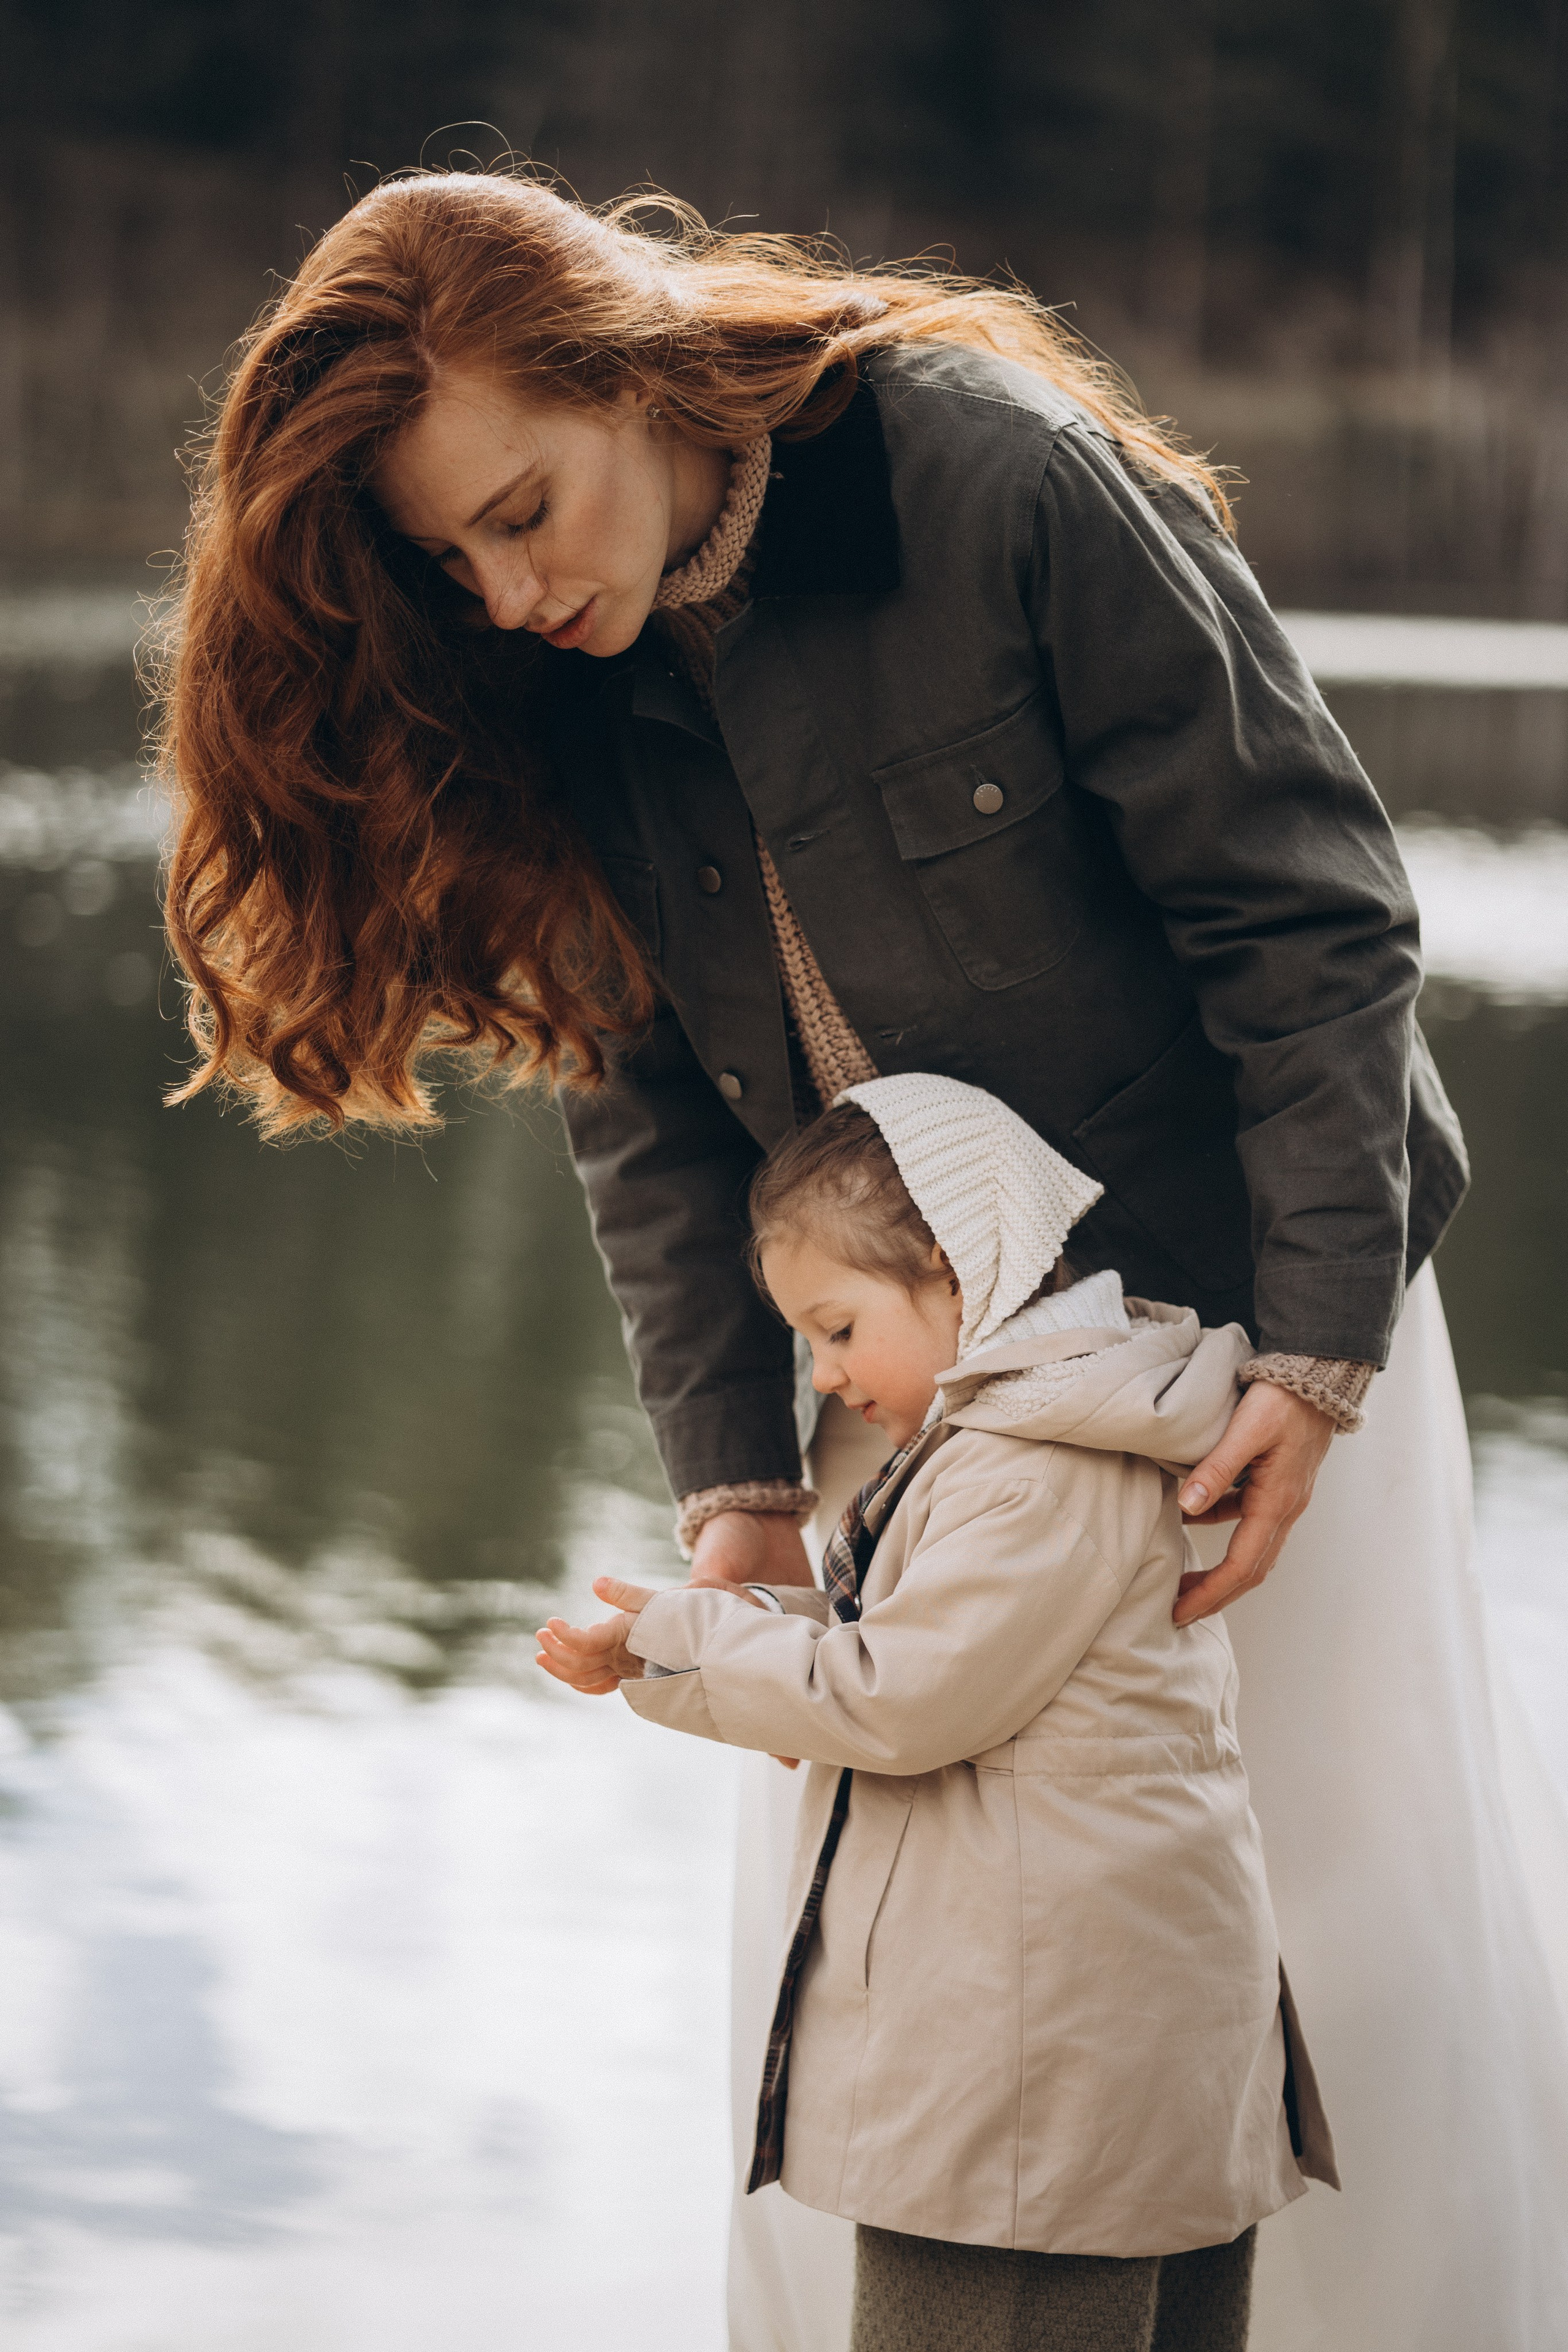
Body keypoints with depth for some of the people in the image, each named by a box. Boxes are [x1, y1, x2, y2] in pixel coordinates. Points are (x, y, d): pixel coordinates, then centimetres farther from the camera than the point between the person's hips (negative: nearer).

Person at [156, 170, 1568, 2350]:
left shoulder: (1007, 476, -22)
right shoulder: (550, 686, -5)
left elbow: (1308, 915, -18)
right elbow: (650, 1114, -1)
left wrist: (1314, 1357, -20)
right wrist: (737, 1484, -10)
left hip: (1249, 1304, -4)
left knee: (1345, 1853, 2)